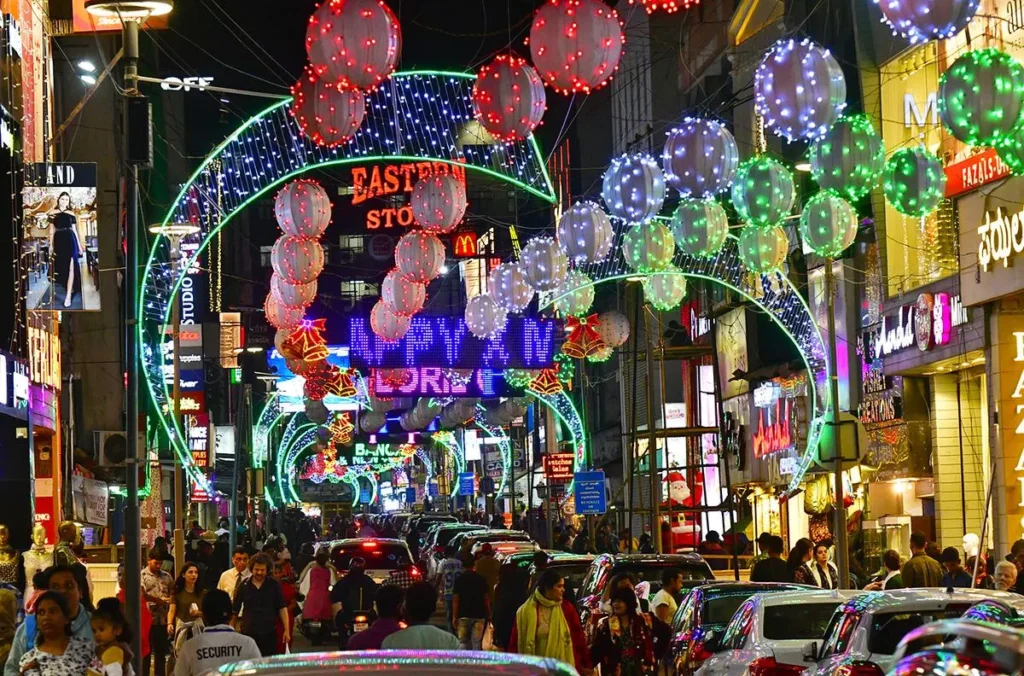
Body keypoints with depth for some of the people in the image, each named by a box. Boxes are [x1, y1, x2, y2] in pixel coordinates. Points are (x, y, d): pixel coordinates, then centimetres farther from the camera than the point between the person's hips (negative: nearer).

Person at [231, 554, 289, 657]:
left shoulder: (274, 585, 0)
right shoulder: (244, 586, 0)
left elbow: (282, 608, 1)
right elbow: (235, 611, 7)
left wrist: (287, 630, -5)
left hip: (269, 633, 0)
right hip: (248, 633, 0)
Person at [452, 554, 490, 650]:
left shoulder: (459, 580, -4)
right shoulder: (481, 579, -1)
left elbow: (455, 600, -6)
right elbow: (486, 598, 1)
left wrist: (454, 617, -2)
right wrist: (489, 615, 9)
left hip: (463, 615, -1)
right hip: (478, 615, 1)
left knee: (463, 641, 8)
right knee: (477, 642, 3)